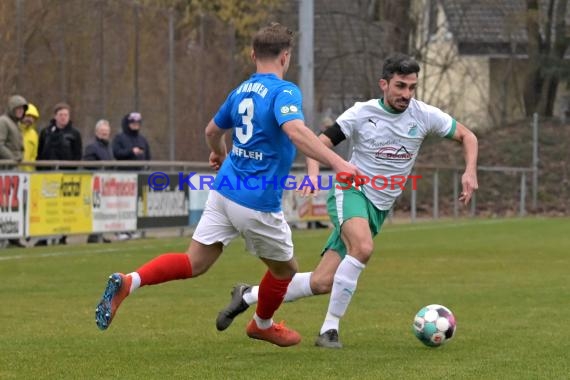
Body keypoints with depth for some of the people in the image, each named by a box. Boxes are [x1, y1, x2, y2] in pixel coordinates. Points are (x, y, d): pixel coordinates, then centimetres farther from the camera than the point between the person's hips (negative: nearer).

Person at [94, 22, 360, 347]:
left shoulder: (241, 91, 12)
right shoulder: (284, 91, -12)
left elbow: (213, 131, 28)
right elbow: (295, 131, -33)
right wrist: (337, 162, -40)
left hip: (225, 191, 7)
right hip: (259, 203, -7)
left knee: (194, 264, 5)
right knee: (285, 268, 19)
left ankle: (127, 283, -15)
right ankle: (262, 325, 41)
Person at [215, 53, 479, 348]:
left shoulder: (424, 115, -1)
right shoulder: (362, 113, -8)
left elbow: (467, 136, 9)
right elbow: (320, 143, -5)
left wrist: (470, 171, -8)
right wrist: (313, 172, -25)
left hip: (379, 208, 4)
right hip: (351, 191, -4)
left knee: (321, 283, -2)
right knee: (363, 248, -37)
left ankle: (248, 296, 18)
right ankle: (330, 329, -25)